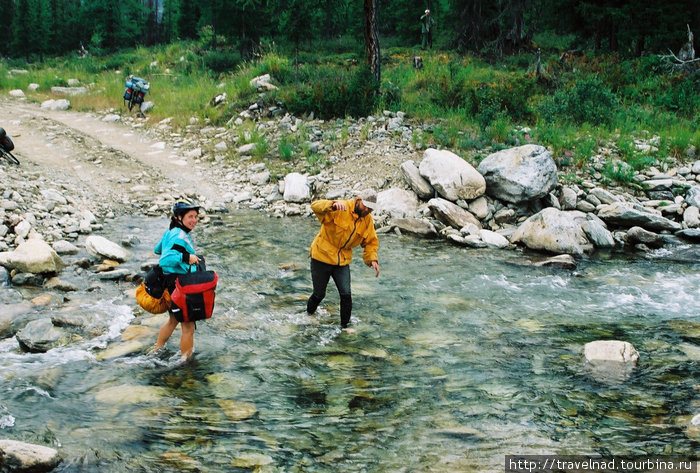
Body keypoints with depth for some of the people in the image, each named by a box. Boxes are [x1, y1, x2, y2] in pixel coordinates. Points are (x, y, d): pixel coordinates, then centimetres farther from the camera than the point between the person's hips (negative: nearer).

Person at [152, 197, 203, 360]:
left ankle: (156, 352, 42)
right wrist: (185, 257, -43)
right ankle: (185, 360, 8)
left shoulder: (170, 232, 7)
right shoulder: (181, 237, -22)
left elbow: (157, 250, 25)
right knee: (188, 326, 0)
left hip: (168, 283, 11)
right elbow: (164, 260, -33)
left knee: (173, 320, 29)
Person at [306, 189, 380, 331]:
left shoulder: (368, 220, -1)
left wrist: (372, 259, -5)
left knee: (346, 295, -6)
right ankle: (309, 314, 38)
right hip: (322, 257, -4)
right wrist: (333, 205, -53)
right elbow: (315, 206, -33)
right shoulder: (340, 209, -20)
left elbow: (371, 242, 12)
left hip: (343, 261, 4)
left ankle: (344, 326, 12)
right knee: (319, 294, 7)